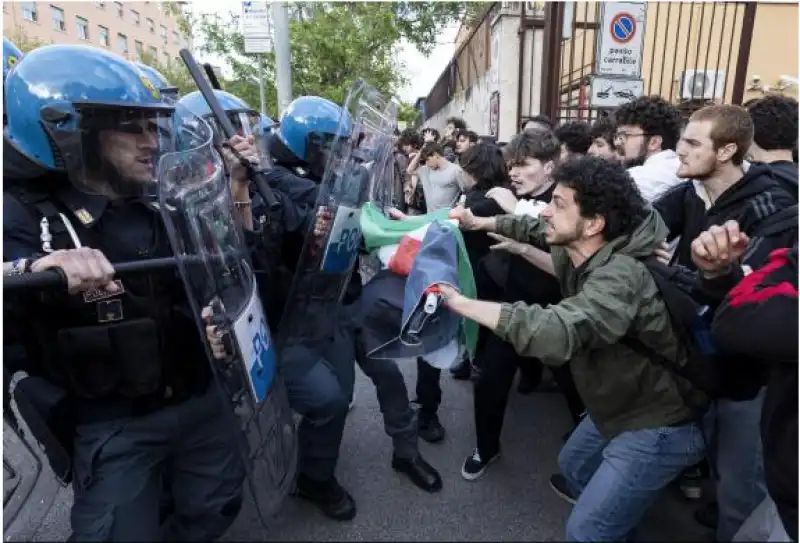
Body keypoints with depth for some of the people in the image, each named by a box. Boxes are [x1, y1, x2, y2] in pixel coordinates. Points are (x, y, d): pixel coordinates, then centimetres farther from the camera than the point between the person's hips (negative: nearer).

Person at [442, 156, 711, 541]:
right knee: (572, 465, 29)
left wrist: (459, 301, -44)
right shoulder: (573, 249, -8)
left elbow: (557, 331, -52)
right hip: (619, 405, 9)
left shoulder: (619, 275, -36)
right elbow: (537, 229, 14)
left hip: (657, 425, -9)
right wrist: (481, 222, 4)